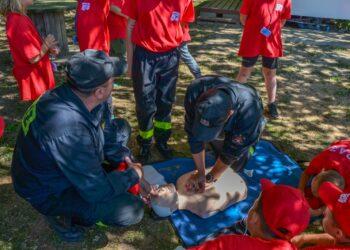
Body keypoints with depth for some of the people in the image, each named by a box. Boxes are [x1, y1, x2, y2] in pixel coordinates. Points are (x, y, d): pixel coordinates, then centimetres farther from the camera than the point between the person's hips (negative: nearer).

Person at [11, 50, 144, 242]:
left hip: (72, 165, 8)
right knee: (133, 210, -19)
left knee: (121, 128, 8)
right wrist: (134, 175, -15)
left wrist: (126, 159, -7)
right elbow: (96, 190, -30)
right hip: (49, 191, -8)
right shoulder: (68, 130, -41)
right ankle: (64, 213, 3)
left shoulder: (81, 97, -16)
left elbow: (107, 133, 3)